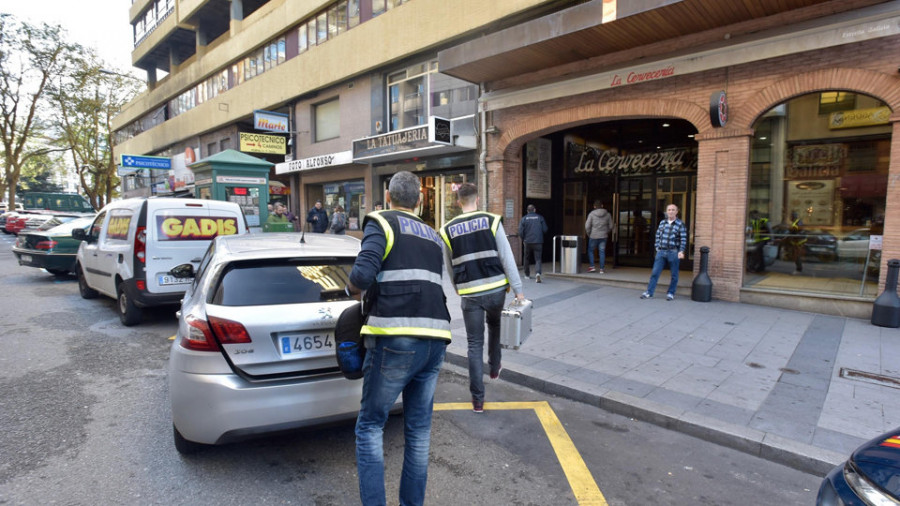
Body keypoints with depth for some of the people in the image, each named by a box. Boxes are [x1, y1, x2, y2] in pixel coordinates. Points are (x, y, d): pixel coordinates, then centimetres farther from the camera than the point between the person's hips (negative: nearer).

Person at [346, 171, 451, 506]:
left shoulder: (381, 223, 1)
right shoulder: (433, 236, 20)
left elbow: (363, 274, -16)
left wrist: (353, 287, 7)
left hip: (395, 339, -6)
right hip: (435, 339, 6)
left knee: (370, 425, 9)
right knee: (419, 429, 15)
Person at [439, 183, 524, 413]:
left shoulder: (448, 230, 2)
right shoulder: (492, 221, -3)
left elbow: (450, 268, 10)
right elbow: (507, 258, -5)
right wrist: (518, 289, -2)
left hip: (470, 294, 0)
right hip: (496, 289, 0)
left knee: (474, 345, 9)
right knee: (494, 324, 31)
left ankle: (478, 399, 12)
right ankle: (494, 367, 44)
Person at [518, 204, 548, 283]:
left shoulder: (524, 218, -1)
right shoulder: (540, 217, 0)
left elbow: (520, 232, -4)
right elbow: (545, 230, -1)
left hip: (528, 242, 1)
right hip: (538, 242, -1)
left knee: (526, 258, 18)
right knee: (538, 259, 0)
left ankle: (527, 274, 27)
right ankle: (538, 273, -23)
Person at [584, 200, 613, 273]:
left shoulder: (591, 214, -7)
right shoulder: (608, 214, 1)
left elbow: (587, 226, -10)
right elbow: (610, 226, 6)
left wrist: (589, 234, 5)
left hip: (593, 236, -2)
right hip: (603, 236, 2)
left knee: (590, 251, 14)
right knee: (602, 252, 6)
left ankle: (592, 266, 7)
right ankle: (601, 269, 5)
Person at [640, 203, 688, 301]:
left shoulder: (680, 224, -3)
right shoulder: (662, 223, 10)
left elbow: (683, 239, -7)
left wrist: (681, 251, -16)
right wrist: (657, 247, 7)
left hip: (673, 253, -3)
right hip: (661, 252, 3)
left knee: (674, 275, 6)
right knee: (655, 273, 2)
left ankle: (670, 293, 19)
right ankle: (649, 293, 6)